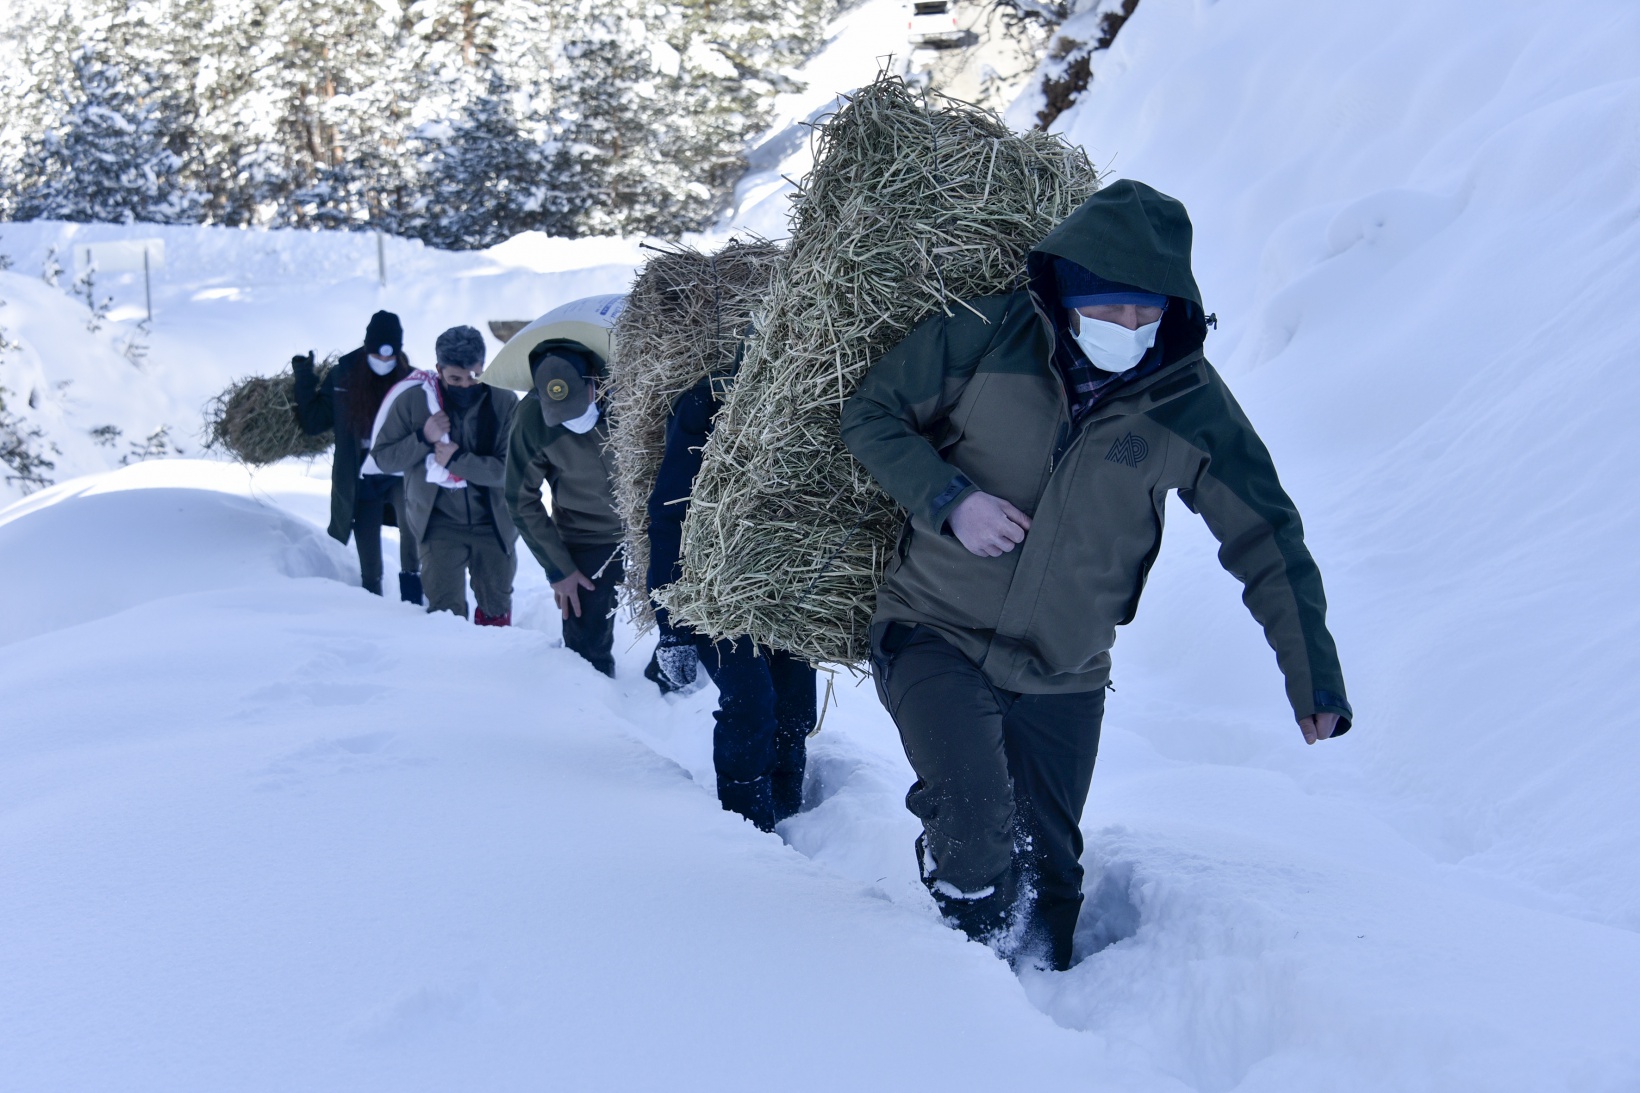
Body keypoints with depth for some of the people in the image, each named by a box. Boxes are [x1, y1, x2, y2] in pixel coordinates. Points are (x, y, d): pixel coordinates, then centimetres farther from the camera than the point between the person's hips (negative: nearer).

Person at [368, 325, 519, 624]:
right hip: (440, 525, -1)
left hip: (494, 525, 1)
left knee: (496, 610, 16)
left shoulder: (504, 403, -14)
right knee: (445, 611, -5)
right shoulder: (413, 400, -11)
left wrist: (456, 459, -25)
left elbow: (510, 468, -19)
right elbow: (383, 457, -4)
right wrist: (423, 438, -20)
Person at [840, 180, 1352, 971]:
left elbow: (1267, 542, 0)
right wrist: (948, 499, -18)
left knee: (1047, 875, 12)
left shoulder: (1190, 404, -8)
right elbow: (871, 413, -1)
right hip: (936, 638, -2)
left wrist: (1313, 676, -3)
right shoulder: (988, 335, -11)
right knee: (975, 833, -22)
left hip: (1064, 678, 2)